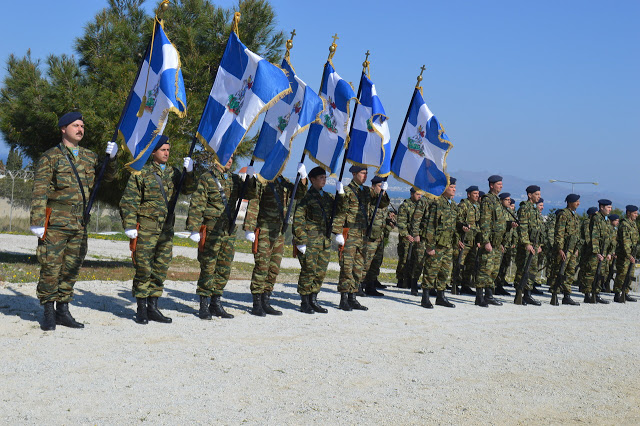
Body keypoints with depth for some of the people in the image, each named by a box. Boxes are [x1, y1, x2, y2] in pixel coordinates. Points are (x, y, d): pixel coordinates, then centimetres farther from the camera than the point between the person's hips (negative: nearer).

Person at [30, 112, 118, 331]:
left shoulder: (89, 157, 15)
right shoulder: (51, 157, -1)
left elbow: (108, 176, 12)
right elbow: (39, 191, -6)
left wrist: (111, 158, -7)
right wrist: (37, 221, -13)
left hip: (80, 222, 5)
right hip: (56, 221, -5)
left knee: (72, 268, 9)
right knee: (51, 267, -4)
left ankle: (63, 310, 19)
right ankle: (48, 313, 6)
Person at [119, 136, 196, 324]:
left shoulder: (172, 173, 15)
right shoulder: (141, 173, -2)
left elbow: (188, 190, 7)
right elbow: (129, 201, -4)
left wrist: (189, 173, -10)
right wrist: (130, 225, -11)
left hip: (166, 228, 6)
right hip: (146, 228, -5)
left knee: (161, 268, 9)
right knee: (144, 268, -3)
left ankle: (153, 307, 19)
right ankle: (141, 309, 6)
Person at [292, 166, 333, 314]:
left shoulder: (328, 197, 16)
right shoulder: (306, 197, -5)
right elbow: (298, 220, -9)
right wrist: (301, 241, -14)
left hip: (325, 240, 7)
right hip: (310, 240, -6)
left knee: (321, 272, 8)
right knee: (308, 271, -3)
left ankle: (313, 300, 19)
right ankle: (304, 303, 7)